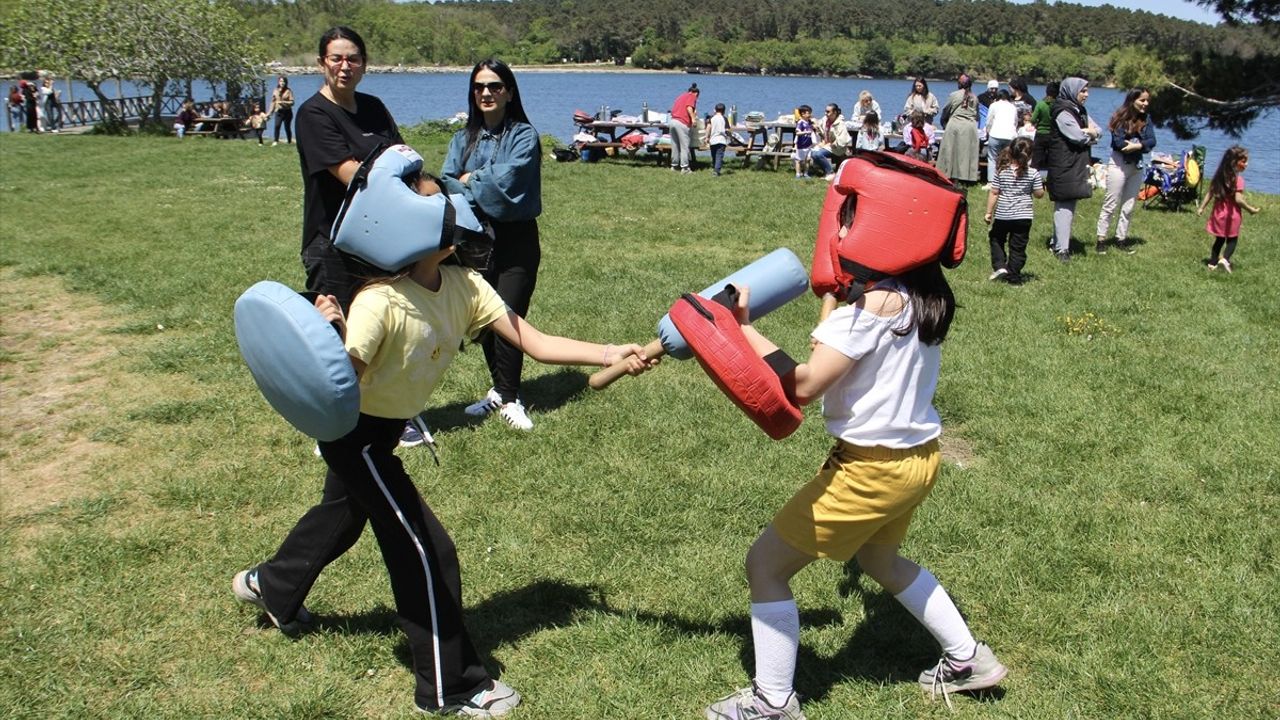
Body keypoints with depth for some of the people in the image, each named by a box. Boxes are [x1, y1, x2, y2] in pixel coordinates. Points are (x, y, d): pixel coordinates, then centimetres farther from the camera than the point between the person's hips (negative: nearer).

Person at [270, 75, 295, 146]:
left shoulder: (288, 91, -2)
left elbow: (292, 102, -6)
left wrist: (283, 102, -18)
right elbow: (273, 102, 10)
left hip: (287, 111, -1)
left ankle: (289, 141, 17)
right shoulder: (275, 91, 7)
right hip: (279, 111, 1)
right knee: (277, 126, -17)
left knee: (287, 127, 3)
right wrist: (270, 112, 6)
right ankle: (275, 141, -20)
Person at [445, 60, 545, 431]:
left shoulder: (523, 136, -5)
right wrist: (485, 182, -16)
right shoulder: (463, 139, 11)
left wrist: (469, 181, -6)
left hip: (516, 239, -5)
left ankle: (509, 398, 3)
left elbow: (507, 180, -18)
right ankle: (500, 389, 25)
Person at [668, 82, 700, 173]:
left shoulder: (682, 95, 27)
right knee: (685, 146, -3)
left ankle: (674, 166, 18)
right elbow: (689, 107, -13)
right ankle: (684, 168, -6)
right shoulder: (692, 97, 6)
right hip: (682, 123, -7)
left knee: (675, 145, 14)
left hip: (672, 120, 7)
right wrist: (693, 118, -20)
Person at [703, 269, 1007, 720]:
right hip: (918, 458, 9)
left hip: (874, 468, -9)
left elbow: (803, 386, -27)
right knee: (880, 560, 35)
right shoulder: (922, 297, 1)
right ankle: (967, 660, 46)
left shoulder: (878, 303, -25)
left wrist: (740, 329, -22)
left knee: (765, 564, 4)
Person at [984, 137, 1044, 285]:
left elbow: (993, 193, -4)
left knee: (996, 239, 22)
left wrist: (989, 212, 4)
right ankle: (1013, 277, 10)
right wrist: (1040, 184, 19)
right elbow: (1039, 194, 1)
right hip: (1023, 217, 0)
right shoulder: (1033, 173, -6)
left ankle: (999, 266, 7)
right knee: (1018, 247, 7)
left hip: (1002, 215, 0)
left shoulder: (1001, 171, -5)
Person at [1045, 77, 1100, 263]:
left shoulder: (1080, 111, 17)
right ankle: (1061, 248, -12)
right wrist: (1090, 133, 2)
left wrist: (1089, 132, -8)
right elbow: (1078, 137, -19)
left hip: (1076, 165, 9)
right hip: (1064, 166, -9)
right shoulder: (1062, 113, -12)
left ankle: (1059, 242, 19)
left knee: (1068, 205, 12)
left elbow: (1098, 131, 15)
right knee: (1064, 206, -11)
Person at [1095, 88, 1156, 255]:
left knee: (1129, 206, 9)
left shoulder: (1146, 119, 4)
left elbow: (1152, 141, -5)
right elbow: (1119, 142, -21)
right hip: (1119, 164, -6)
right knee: (1110, 205, -1)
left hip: (1137, 166, 6)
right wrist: (1142, 145, -12)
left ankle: (1121, 238, 18)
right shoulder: (1121, 117, -11)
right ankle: (1101, 239, 4)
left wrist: (1136, 145, -23)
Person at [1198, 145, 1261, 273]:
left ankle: (1212, 262, 18)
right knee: (1232, 239, 9)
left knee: (1219, 239, 18)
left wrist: (1201, 207, 12)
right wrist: (1251, 209, -12)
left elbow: (1210, 193, 6)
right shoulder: (1238, 179, -17)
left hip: (1219, 213, 6)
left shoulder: (1220, 176, 2)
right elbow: (1238, 199, -22)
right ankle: (1225, 258, -12)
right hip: (1232, 214, -6)